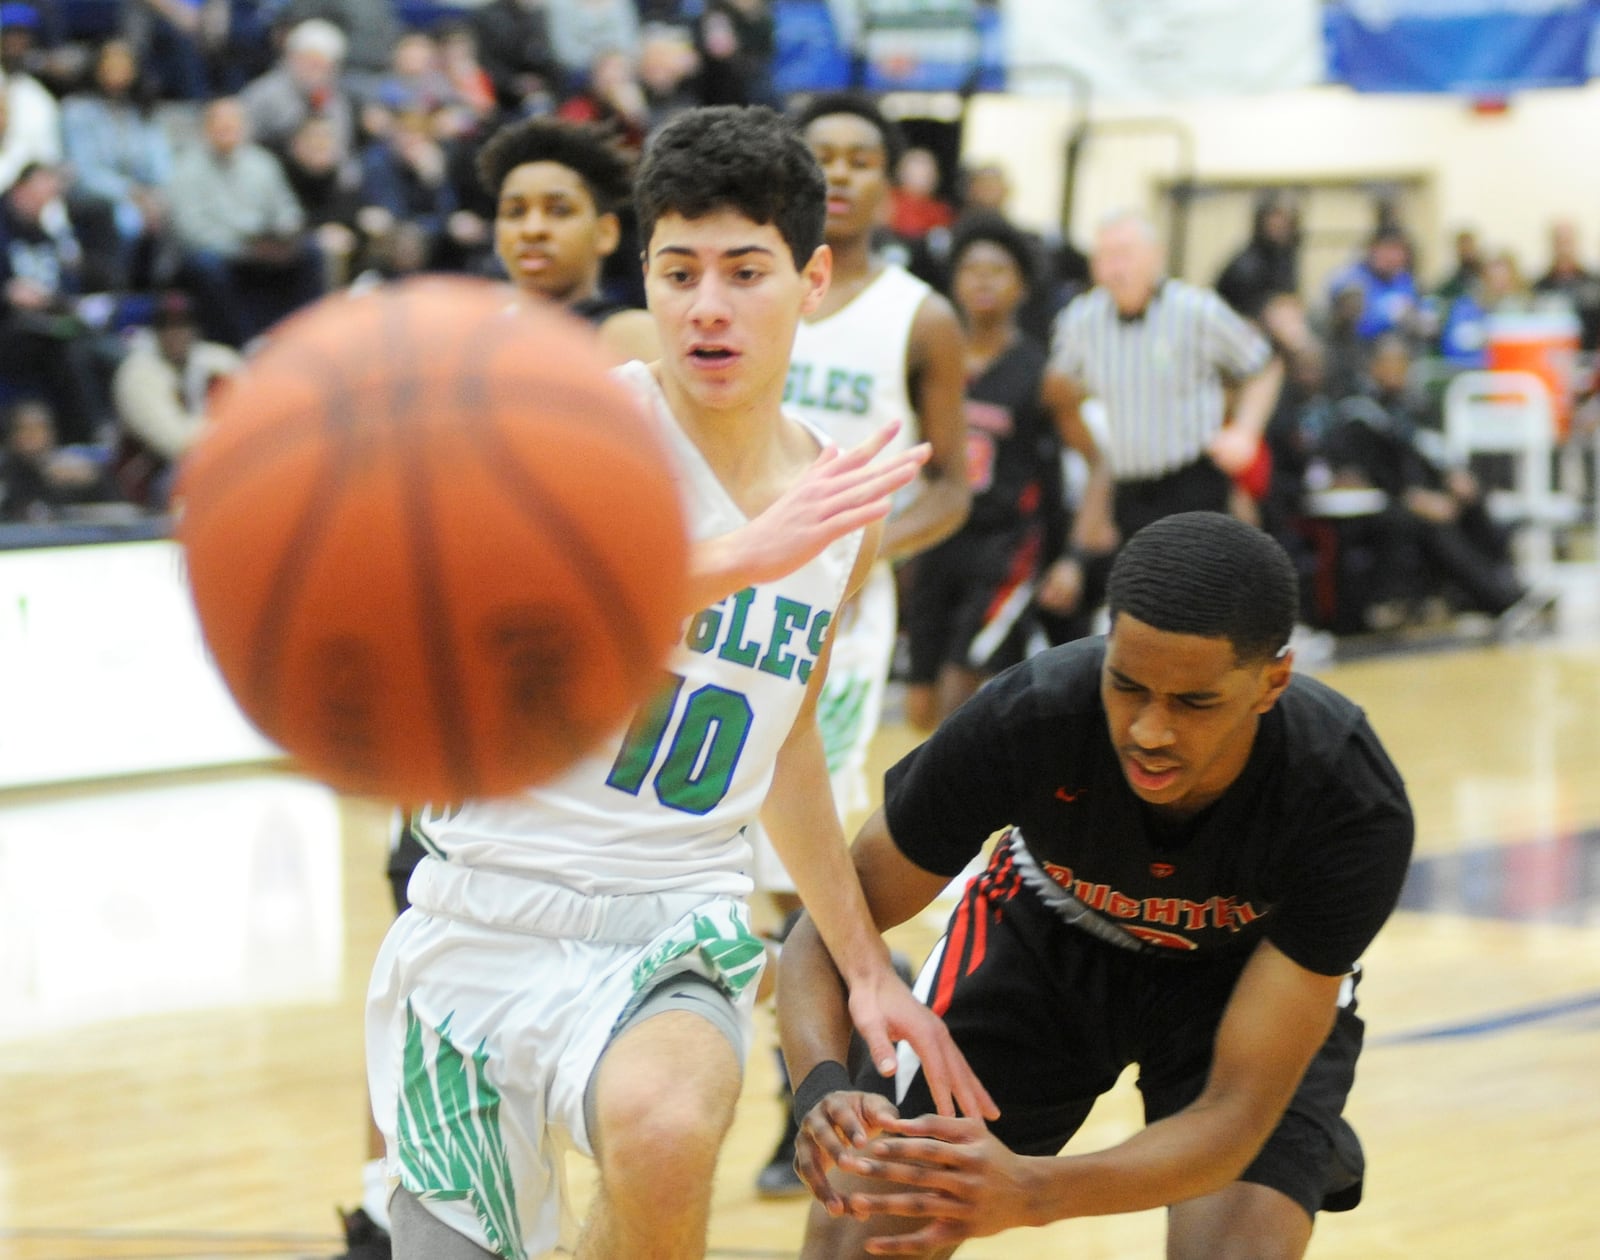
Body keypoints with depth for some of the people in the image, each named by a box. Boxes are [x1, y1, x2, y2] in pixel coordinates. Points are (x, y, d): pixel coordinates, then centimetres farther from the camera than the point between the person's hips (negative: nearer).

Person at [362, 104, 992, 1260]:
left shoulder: (840, 504, 6)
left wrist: (867, 967, 21)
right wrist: (741, 558, -40)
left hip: (674, 932, 2)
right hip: (488, 917, -2)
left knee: (663, 1130, -32)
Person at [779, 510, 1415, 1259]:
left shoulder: (1355, 812, -36)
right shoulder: (1026, 719, -35)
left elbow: (1237, 1112, -36)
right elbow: (829, 928, -24)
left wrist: (1033, 1191, -54)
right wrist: (824, 1085, -46)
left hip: (1248, 972, -1)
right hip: (1049, 933, 1)